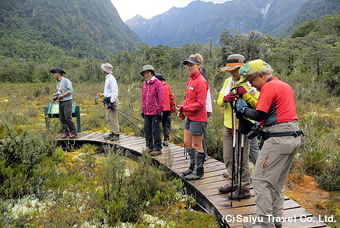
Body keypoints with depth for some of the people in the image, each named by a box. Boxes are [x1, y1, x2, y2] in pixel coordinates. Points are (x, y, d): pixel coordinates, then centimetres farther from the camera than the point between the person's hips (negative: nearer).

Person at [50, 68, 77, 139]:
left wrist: (62, 96, -17)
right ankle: (66, 132, 11)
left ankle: (73, 133, -2)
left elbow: (70, 90, -16)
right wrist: (55, 94, 5)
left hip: (67, 101, -8)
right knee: (62, 118, 4)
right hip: (61, 102, 8)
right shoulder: (58, 82, 16)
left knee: (68, 118, -11)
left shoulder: (66, 81, -10)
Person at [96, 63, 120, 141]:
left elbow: (114, 92, -20)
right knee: (108, 119, 13)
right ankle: (112, 133, 21)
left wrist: (111, 102, -24)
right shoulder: (107, 78, 18)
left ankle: (116, 135, 0)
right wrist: (103, 94, 23)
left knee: (113, 118, -7)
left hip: (112, 101, -10)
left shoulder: (111, 78, -14)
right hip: (108, 101, 10)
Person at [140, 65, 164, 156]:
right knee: (147, 129, 11)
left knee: (155, 130, -2)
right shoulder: (144, 84, 13)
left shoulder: (157, 83, -8)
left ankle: (158, 149, 7)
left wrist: (160, 111, -13)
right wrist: (143, 109, 16)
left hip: (155, 112, -7)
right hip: (146, 112, 7)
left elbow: (161, 98, -11)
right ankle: (150, 147, 24)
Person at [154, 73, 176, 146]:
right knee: (166, 125, 10)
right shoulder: (167, 85, 5)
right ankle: (166, 140, 7)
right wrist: (173, 107, 12)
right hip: (167, 109, 3)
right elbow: (171, 97, 6)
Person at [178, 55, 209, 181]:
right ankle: (193, 166, 34)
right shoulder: (190, 80, 11)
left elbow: (200, 103, -20)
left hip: (198, 118, -9)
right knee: (187, 143, 16)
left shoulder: (200, 81, -16)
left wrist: (184, 108, -17)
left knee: (197, 145, 3)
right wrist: (182, 108, 2)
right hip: (189, 117, 9)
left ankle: (198, 172, 17)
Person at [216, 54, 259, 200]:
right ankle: (233, 182, 33)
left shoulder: (249, 84, -10)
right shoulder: (227, 82, 11)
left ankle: (245, 189, 14)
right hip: (228, 126, 7)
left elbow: (257, 105, -14)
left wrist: (246, 94, -26)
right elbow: (219, 102, 8)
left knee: (242, 158, -1)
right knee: (228, 157, 16)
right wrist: (225, 99, -13)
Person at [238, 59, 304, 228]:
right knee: (278, 182, 18)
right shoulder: (285, 85, 19)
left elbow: (258, 115, -15)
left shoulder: (269, 87, -11)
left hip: (278, 139, -10)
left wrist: (244, 110, 3)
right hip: (294, 135, 10)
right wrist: (261, 128, 14)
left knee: (261, 180, -2)